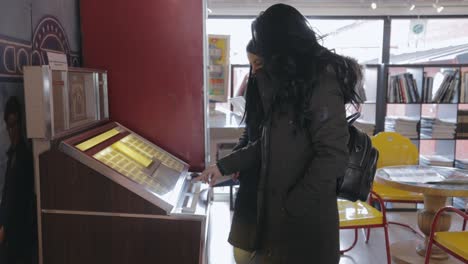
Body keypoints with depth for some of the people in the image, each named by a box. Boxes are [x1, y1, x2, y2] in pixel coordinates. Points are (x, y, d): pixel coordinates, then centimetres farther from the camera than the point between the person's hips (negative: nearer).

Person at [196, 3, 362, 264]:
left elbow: (333, 157, -22)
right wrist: (224, 166, 13)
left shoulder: (321, 81, -15)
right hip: (276, 207, 8)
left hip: (306, 215, -8)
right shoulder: (289, 83, 13)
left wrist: (291, 207, -17)